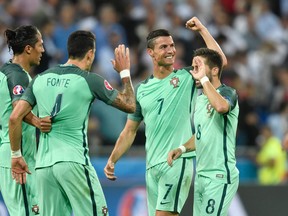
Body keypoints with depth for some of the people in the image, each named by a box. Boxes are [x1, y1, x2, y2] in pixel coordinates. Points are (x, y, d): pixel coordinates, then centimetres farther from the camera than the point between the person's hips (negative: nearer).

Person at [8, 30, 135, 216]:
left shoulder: (40, 79, 11)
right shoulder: (90, 80, -3)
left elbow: (15, 118, 6)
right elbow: (129, 106, 5)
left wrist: (16, 155, 15)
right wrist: (125, 72, 18)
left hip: (44, 164, 5)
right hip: (73, 162, -5)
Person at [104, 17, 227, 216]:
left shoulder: (186, 78, 3)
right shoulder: (142, 90, 15)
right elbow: (130, 131, 19)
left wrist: (202, 29, -6)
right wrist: (112, 160, 10)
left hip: (178, 160, -5)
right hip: (152, 165, 5)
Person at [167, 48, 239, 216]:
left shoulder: (227, 93, -11)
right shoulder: (200, 99, 14)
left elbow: (221, 106, -37)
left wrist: (203, 78, -25)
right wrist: (183, 148, 7)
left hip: (220, 176, -8)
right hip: (201, 175, 8)